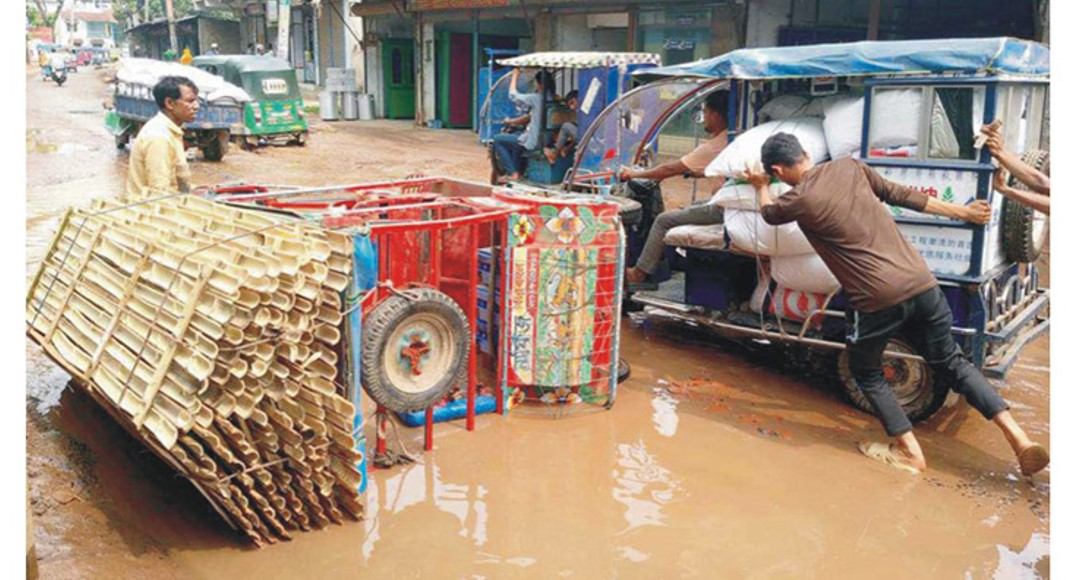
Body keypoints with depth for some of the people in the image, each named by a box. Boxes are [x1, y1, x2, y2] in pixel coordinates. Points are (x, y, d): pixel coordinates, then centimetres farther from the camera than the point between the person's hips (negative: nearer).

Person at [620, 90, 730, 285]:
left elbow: (671, 170, -14)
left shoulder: (714, 146, -19)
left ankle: (639, 273, 4)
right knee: (684, 211, 26)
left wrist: (634, 174, -4)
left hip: (722, 210, -9)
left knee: (664, 220, -3)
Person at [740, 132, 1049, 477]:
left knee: (866, 373, 20)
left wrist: (760, 187, 41)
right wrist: (960, 212, 27)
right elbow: (902, 196, 17)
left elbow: (769, 214, 18)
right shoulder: (849, 167, 10)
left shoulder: (799, 200, -5)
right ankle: (1020, 439, 13)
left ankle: (910, 452, 19)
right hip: (921, 283, 6)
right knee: (951, 363, 20)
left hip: (878, 300, -6)